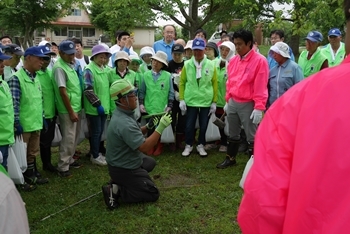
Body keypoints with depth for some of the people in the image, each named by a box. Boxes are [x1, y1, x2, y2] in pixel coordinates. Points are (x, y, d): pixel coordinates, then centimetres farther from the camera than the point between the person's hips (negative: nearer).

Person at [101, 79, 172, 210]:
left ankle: (120, 181, 17)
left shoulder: (121, 114, 0)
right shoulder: (124, 123, -32)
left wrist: (148, 126, -4)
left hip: (124, 160, 10)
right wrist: (161, 127, -27)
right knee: (153, 194, 0)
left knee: (151, 162, 31)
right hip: (123, 168, -10)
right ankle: (116, 191, -6)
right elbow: (145, 147, -31)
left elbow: (135, 133, 13)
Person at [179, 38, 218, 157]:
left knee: (203, 126, 11)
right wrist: (181, 99, -4)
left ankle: (201, 145, 30)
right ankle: (188, 145, 28)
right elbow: (182, 82, 1)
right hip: (191, 101, 0)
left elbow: (215, 84, 1)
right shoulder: (187, 64, -3)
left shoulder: (211, 65, -3)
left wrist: (214, 102, 0)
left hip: (206, 101, 0)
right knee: (189, 125, 8)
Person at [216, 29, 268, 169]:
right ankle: (230, 158, 35)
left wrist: (259, 108, -19)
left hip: (248, 105, -6)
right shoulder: (233, 60, 8)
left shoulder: (259, 61, -13)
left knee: (252, 137, 4)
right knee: (233, 135, 19)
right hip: (232, 103, 6)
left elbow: (261, 87, -16)